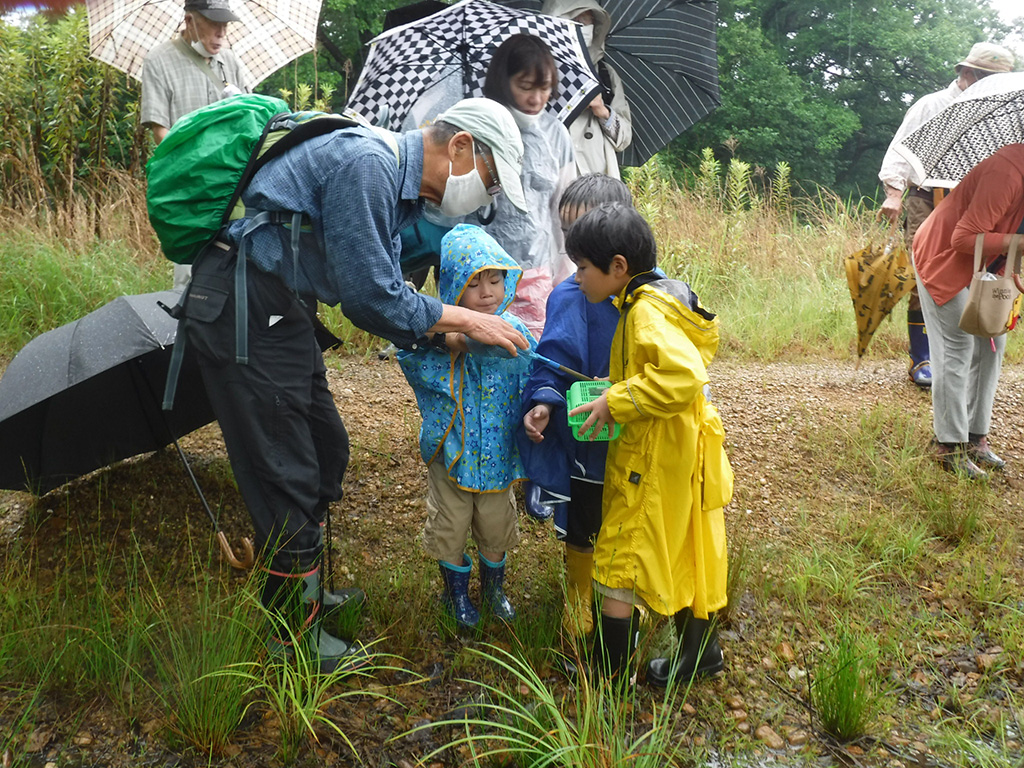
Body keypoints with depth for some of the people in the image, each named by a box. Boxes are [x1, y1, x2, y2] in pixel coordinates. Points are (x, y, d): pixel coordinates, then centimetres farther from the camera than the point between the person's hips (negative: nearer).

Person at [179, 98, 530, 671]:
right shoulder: (367, 165, -21)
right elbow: (371, 297, -22)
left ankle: (307, 590, 34)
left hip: (281, 311, 10)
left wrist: (442, 333, -1)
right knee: (286, 473, -2)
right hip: (243, 314, -10)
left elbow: (385, 289, 14)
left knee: (327, 450, 16)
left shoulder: (399, 182, 12)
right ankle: (293, 631, 15)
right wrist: (465, 321, -12)